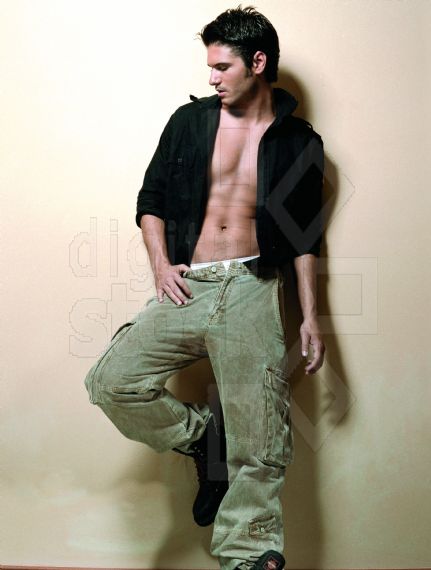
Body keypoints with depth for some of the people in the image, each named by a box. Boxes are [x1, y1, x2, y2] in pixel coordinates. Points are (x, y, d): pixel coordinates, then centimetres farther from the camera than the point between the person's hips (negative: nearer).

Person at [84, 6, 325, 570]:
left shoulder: (300, 143, 8)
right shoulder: (190, 121, 8)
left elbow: (305, 236, 12)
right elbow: (150, 200, 14)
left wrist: (311, 316, 4)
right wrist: (161, 265, -3)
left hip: (252, 292, -2)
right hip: (186, 287, 2)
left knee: (259, 448, -7)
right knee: (112, 382, -16)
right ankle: (205, 439, 6)